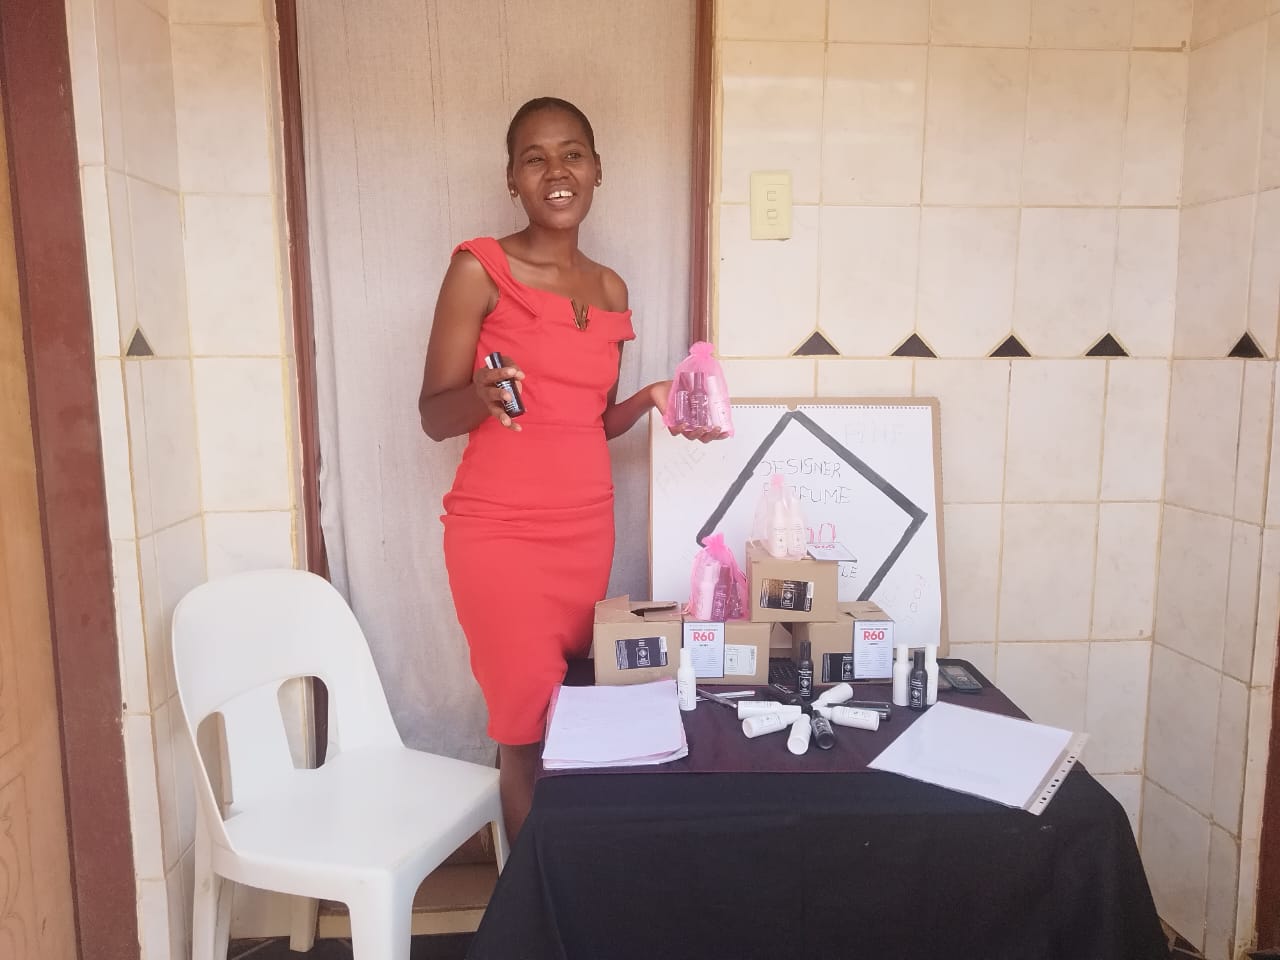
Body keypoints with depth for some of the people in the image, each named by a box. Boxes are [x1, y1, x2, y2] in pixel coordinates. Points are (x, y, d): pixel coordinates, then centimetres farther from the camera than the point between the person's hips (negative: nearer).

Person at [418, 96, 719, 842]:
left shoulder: (610, 289, 10)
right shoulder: (479, 270, -6)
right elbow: (434, 416, -6)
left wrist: (653, 399, 0)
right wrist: (481, 395, -26)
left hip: (588, 528, 5)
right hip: (500, 532, -5)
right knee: (530, 729, -2)